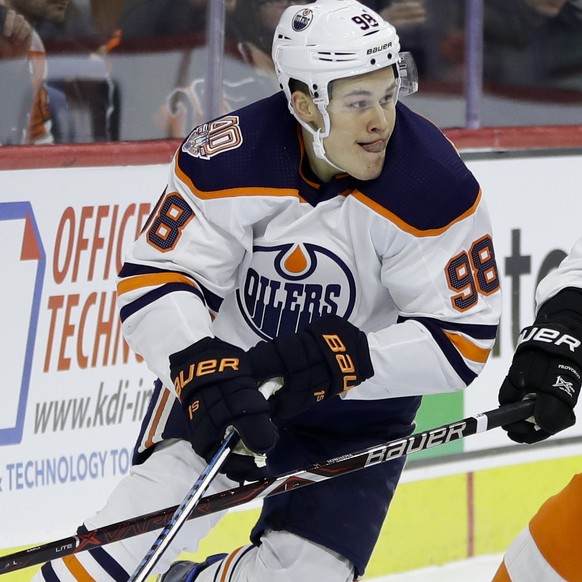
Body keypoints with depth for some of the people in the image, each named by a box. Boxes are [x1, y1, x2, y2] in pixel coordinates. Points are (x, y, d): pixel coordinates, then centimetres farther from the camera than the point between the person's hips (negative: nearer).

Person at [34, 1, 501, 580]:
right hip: (229, 362, -1)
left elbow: (460, 338, -21)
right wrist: (202, 367, -41)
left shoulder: (434, 187, -24)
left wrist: (339, 361, -34)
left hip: (359, 403, 1)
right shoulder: (229, 157, -23)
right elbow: (152, 278, -21)